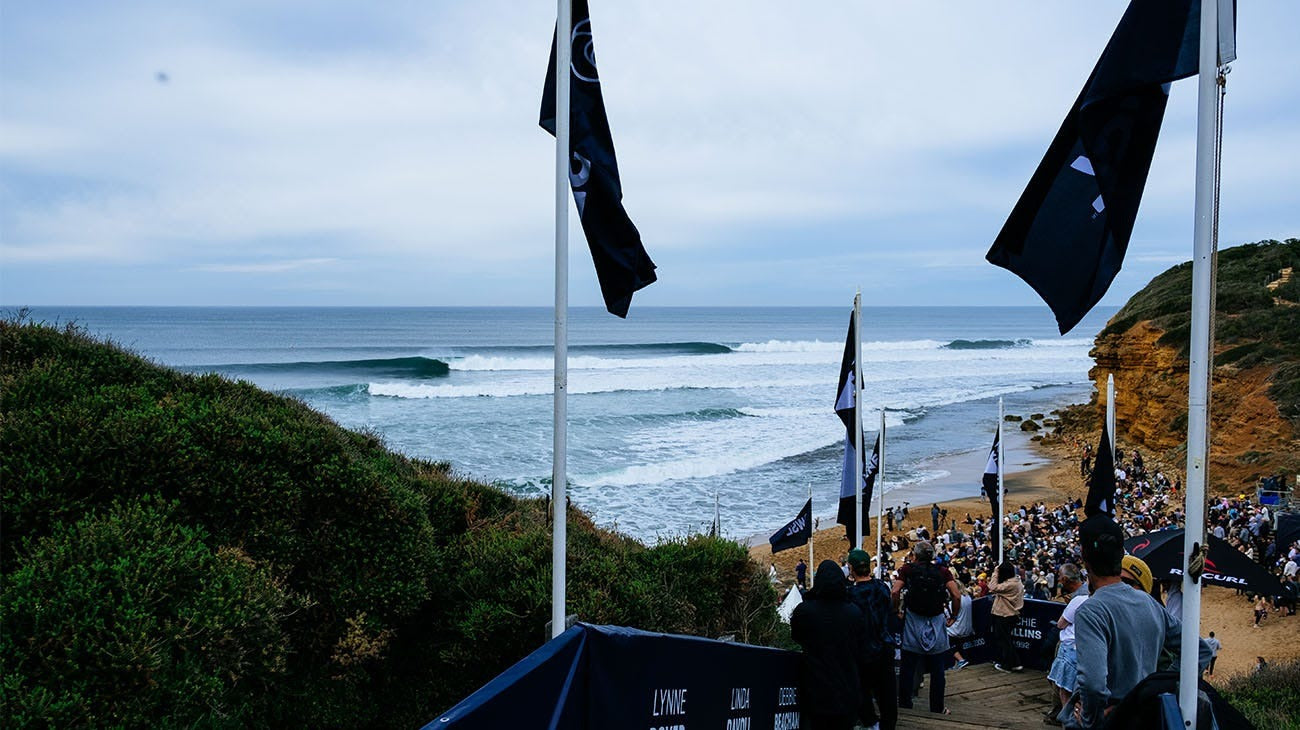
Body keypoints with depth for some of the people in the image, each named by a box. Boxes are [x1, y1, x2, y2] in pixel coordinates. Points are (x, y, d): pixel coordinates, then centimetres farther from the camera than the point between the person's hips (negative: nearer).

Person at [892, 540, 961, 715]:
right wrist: (953, 615, 7)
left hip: (913, 621, -1)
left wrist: (896, 611, 1)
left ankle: (904, 705, 14)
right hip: (937, 622, 1)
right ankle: (937, 708, 14)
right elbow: (956, 595, -6)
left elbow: (895, 592, -13)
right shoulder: (942, 572, 4)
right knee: (937, 669, 8)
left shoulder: (907, 570, 0)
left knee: (908, 667, 8)